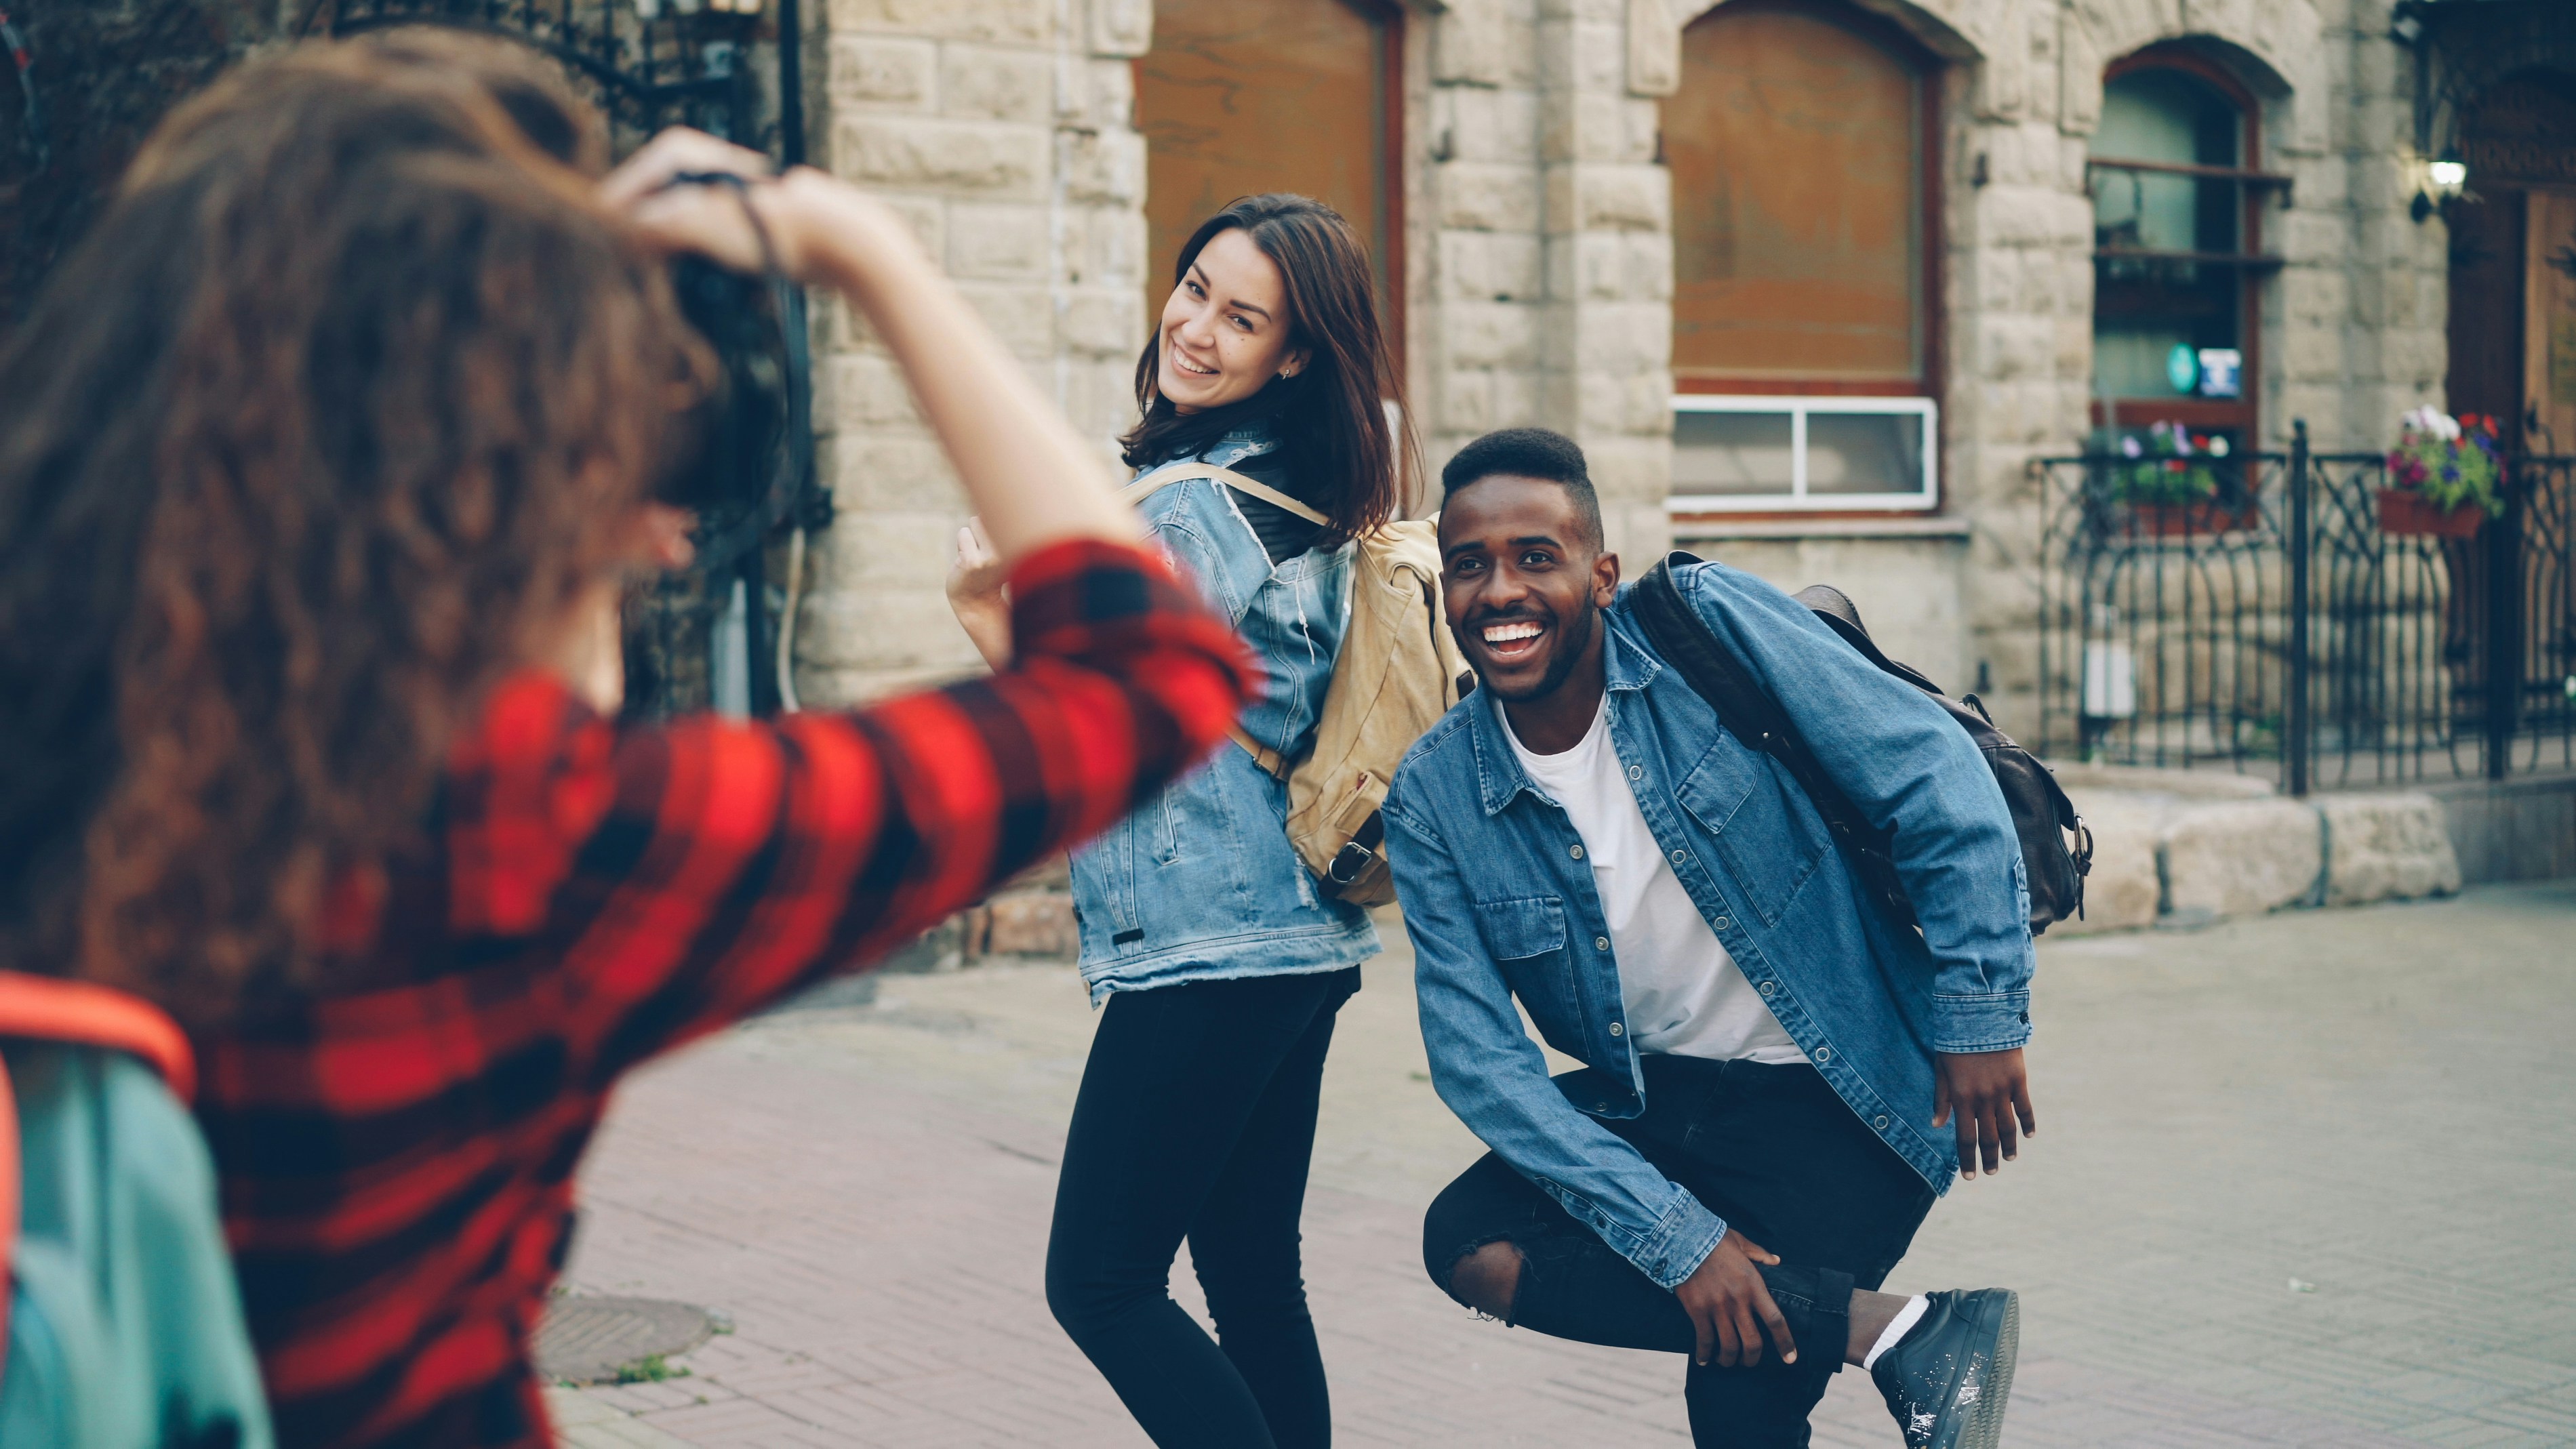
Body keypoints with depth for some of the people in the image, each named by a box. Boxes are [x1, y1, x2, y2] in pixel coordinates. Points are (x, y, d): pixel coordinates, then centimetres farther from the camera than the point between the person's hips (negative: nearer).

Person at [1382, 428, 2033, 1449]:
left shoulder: (1710, 626, -17)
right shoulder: (1434, 799, -8)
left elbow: (1938, 781, -14)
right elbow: (1479, 1058, -12)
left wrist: (1981, 1020, -15)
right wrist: (1675, 1238, -21)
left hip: (1836, 1092, -5)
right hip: (1647, 1104, 5)